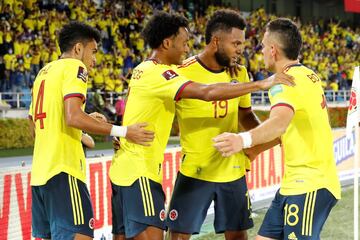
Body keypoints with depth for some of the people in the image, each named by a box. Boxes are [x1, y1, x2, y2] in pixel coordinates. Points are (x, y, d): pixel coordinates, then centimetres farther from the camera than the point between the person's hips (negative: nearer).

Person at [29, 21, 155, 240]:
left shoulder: (44, 72, 21)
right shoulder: (74, 66, -3)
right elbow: (73, 117, -19)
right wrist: (122, 131, -16)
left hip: (40, 170, 9)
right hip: (63, 168, -9)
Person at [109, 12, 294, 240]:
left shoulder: (143, 69, 14)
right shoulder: (158, 73, -16)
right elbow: (208, 93, -28)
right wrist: (262, 84, -26)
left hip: (124, 168, 10)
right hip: (139, 172, -10)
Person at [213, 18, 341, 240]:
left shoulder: (286, 82, -17)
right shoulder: (309, 76, 13)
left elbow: (280, 122, -38)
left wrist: (244, 139, -54)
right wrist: (253, 150, 24)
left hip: (309, 186, -10)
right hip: (293, 183, 10)